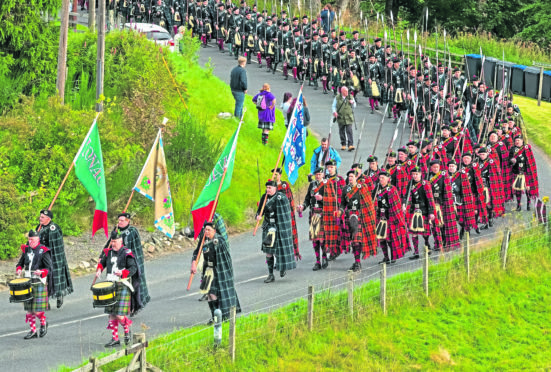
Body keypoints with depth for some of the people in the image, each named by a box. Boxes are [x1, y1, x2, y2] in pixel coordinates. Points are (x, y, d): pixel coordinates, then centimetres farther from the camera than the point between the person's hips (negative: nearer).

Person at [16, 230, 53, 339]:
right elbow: (20, 263, 20)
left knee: (38, 310, -7)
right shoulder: (26, 250, 9)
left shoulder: (43, 251, -8)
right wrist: (19, 269, -2)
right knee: (29, 309, 6)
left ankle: (43, 323, 22)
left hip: (39, 282, -5)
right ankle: (33, 331, 15)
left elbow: (50, 268, -10)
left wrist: (41, 272, -29)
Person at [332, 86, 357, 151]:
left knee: (349, 131, -10)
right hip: (341, 118, 0)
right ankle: (343, 145, 21)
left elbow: (354, 106, 14)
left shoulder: (350, 97, 6)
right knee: (342, 132, 8)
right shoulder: (337, 98, 2)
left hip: (349, 118, 0)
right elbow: (334, 106, 7)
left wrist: (353, 103, -8)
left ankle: (350, 145, -16)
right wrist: (334, 112, -12)